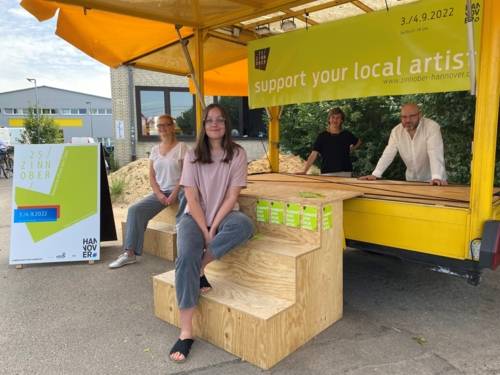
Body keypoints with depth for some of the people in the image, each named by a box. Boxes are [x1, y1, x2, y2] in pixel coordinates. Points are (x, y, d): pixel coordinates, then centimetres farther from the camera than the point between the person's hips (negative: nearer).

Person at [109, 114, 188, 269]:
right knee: (135, 210, -13)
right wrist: (159, 194, -7)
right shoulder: (155, 149, 13)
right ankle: (129, 253, -9)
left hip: (178, 190, -5)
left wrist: (174, 194, -18)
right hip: (160, 191, 5)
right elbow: (151, 176, 9)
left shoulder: (181, 147, -1)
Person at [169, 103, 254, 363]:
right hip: (195, 216, 0)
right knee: (186, 257, -27)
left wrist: (214, 227, -17)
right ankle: (186, 332, -20)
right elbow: (192, 198, -7)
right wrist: (204, 231, -17)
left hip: (224, 215, 0)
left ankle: (200, 268, -14)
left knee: (244, 225, -34)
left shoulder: (237, 154, -3)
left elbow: (232, 196, -8)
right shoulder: (193, 156, -2)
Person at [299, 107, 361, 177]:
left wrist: (350, 150, 13)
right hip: (327, 173, -2)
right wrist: (304, 171, -16)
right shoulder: (322, 136, 0)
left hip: (345, 173, 2)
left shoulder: (347, 135, 7)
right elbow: (313, 154, -6)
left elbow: (358, 142, 28)